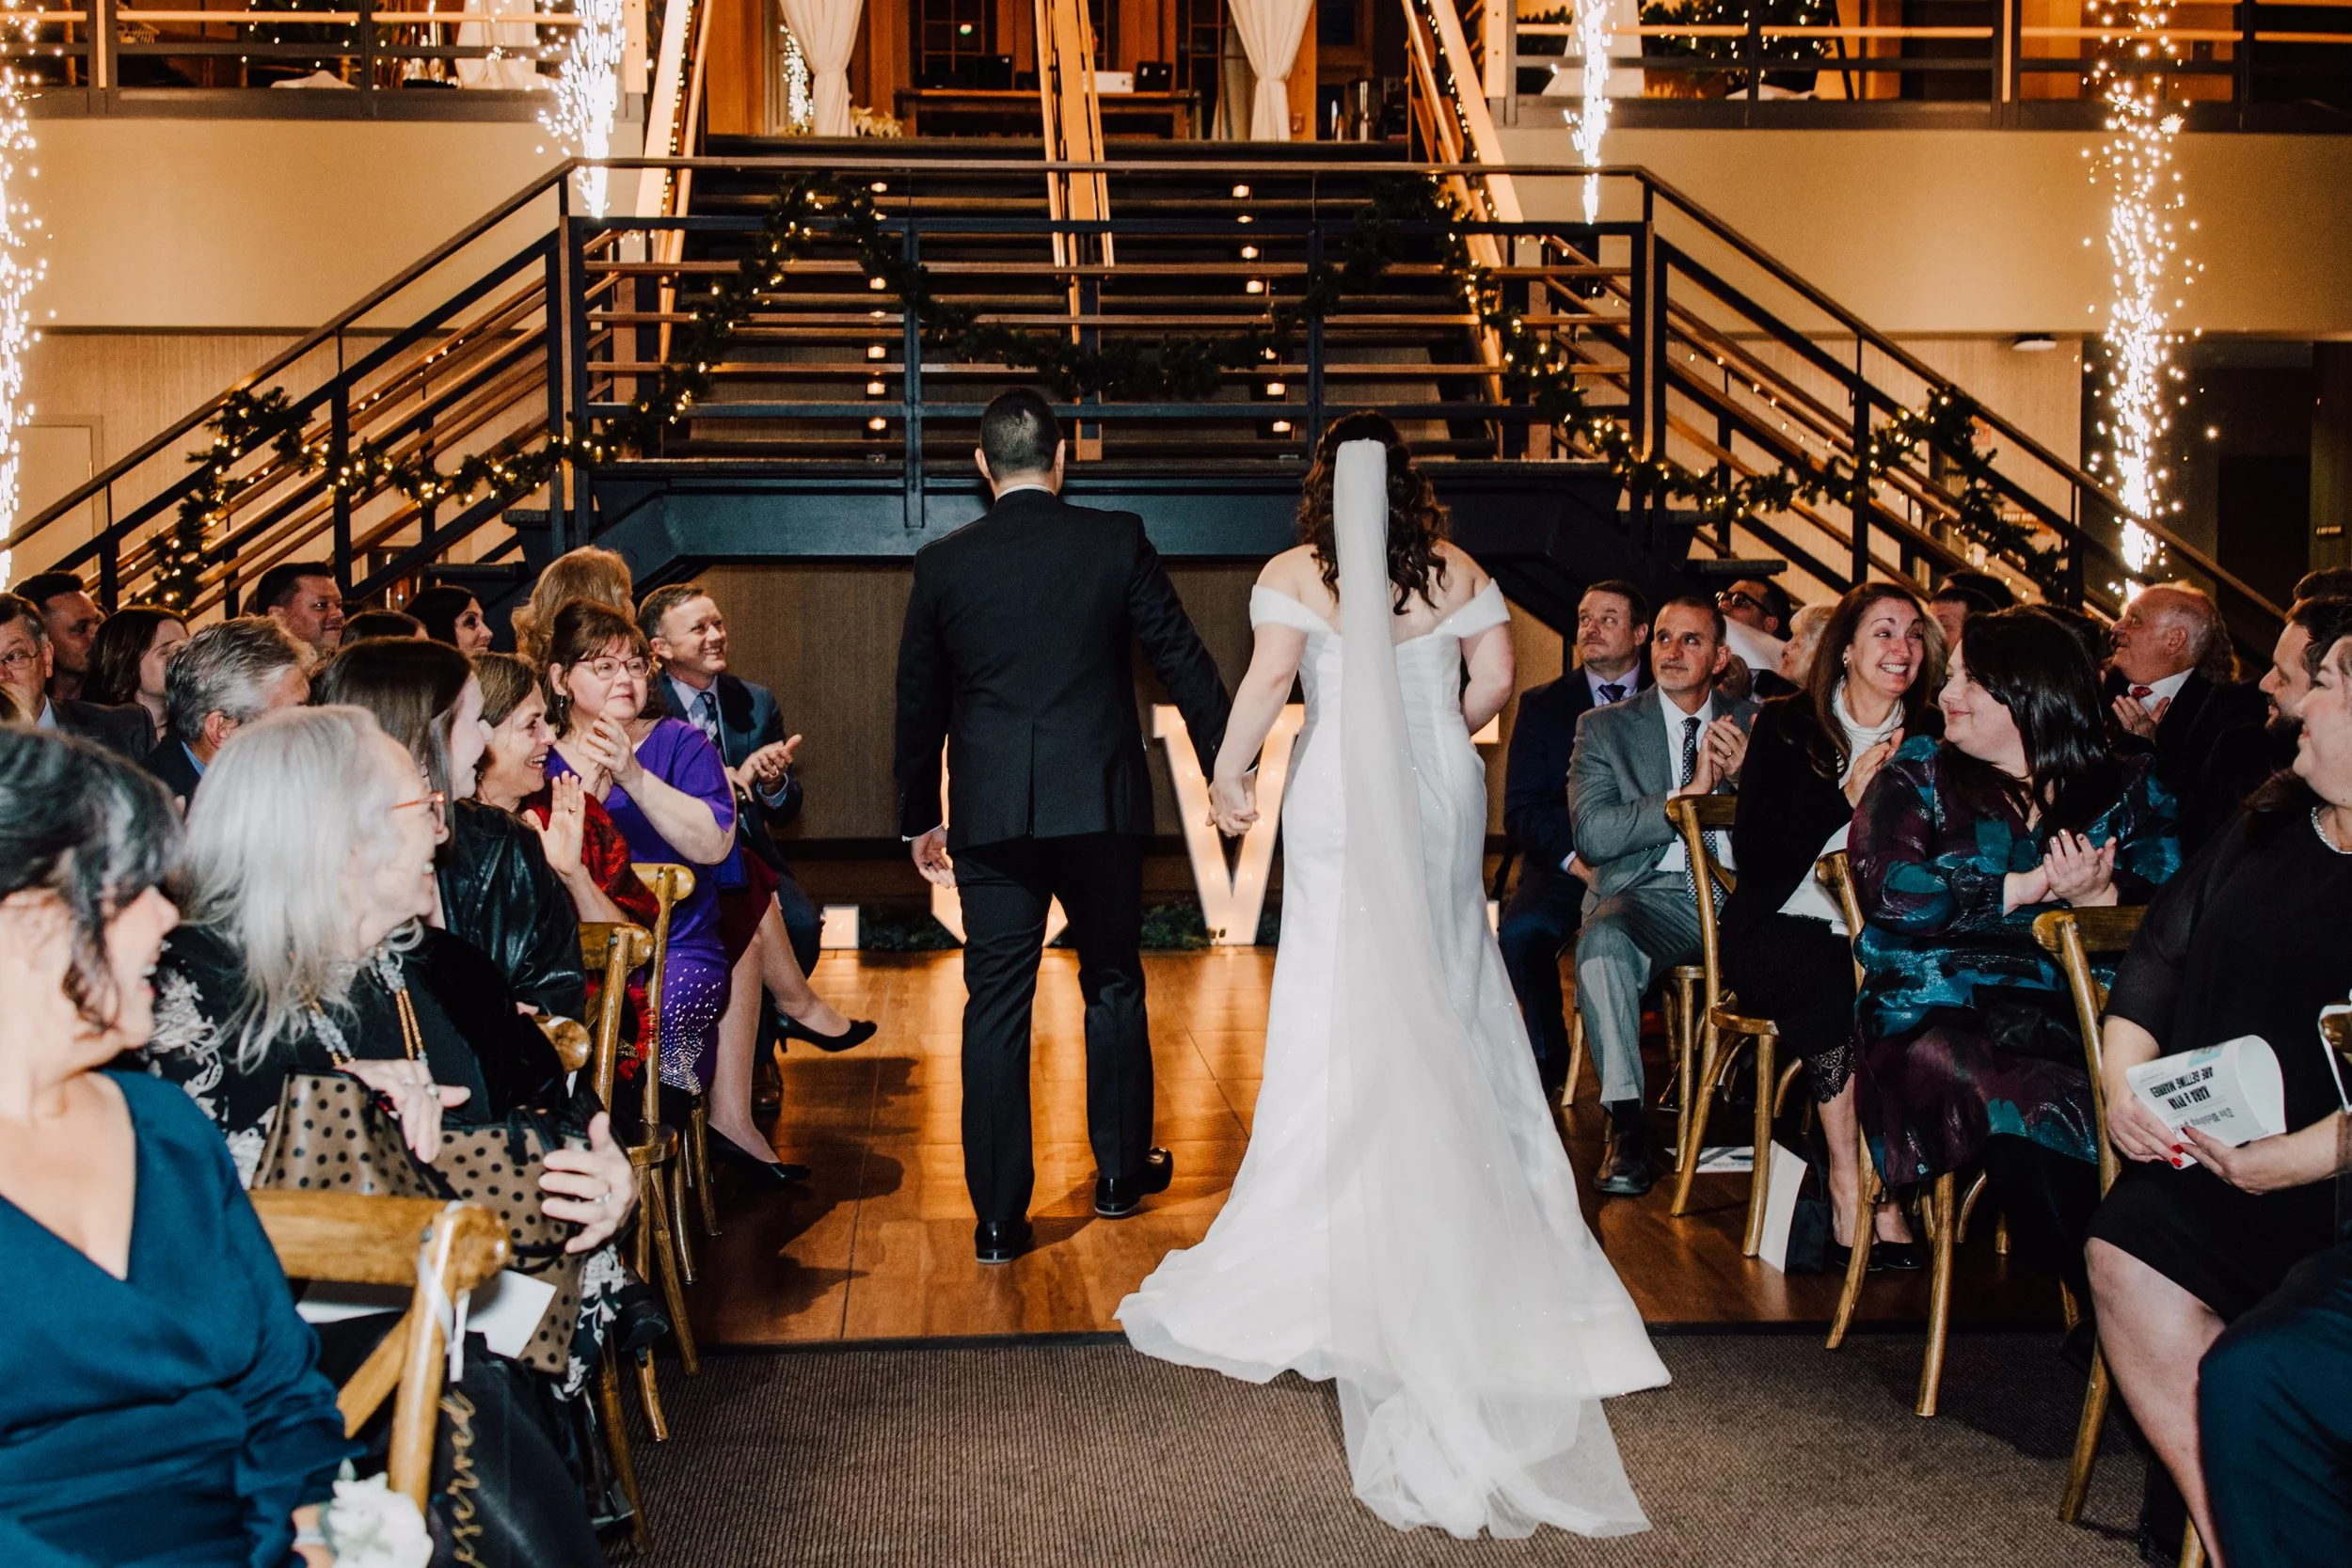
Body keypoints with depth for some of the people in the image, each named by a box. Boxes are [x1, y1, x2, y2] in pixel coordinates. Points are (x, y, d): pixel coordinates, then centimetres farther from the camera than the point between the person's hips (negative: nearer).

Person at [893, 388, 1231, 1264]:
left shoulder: (943, 565, 2)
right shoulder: (1116, 542, -2)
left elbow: (918, 704, 7)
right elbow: (1183, 661, 1)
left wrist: (919, 820, 17)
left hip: (990, 816, 0)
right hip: (1101, 805, 0)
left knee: (995, 1005, 4)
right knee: (1114, 985, 17)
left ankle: (999, 1217, 6)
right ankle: (1121, 1171, 29)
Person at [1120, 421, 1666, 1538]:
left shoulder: (1295, 574, -4)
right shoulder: (1454, 570, 4)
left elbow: (1268, 679, -13)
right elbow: (1494, 674, 0)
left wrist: (1227, 776, -4)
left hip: (1341, 798, -2)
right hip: (1441, 798, 3)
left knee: (1344, 999, 2)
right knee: (1447, 993, 13)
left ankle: (1342, 1225, 5)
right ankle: (1467, 1186, 21)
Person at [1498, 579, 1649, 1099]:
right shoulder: (1542, 704, 12)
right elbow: (1520, 812, 4)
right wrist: (1573, 858, -14)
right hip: (1561, 868, 1)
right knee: (1521, 930, -31)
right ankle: (1548, 1058, -9)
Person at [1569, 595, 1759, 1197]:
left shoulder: (1752, 725, 16)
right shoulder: (1605, 728, 10)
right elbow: (1592, 835, -5)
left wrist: (1744, 778, -11)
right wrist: (1688, 794, -12)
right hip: (1650, 894, -1)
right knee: (1602, 941, -36)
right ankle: (1625, 1121, -28)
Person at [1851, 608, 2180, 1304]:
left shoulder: (2128, 789, 18)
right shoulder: (1918, 772, 14)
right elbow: (1887, 889, -4)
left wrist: (2098, 896, -15)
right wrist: (2031, 886, -6)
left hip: (2073, 1007, 2)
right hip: (1939, 1007, -1)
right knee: (2033, 1114, -34)